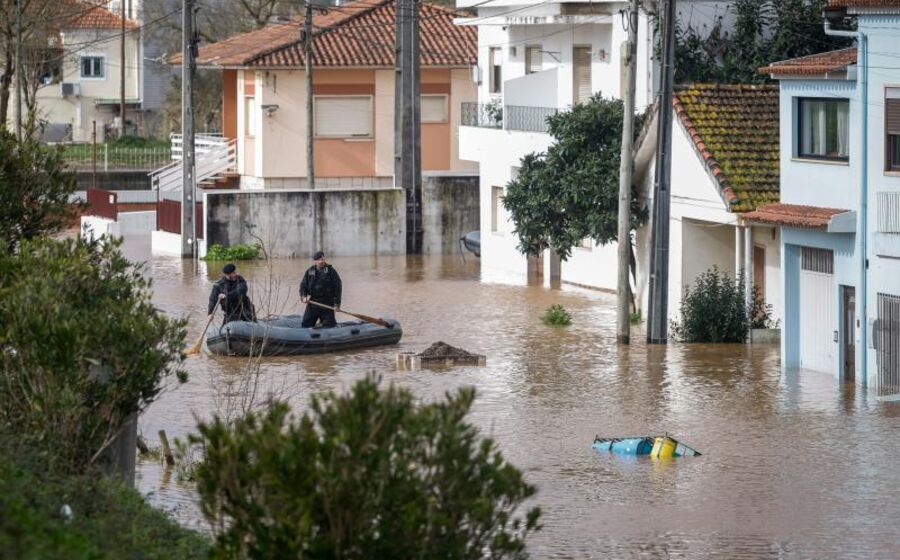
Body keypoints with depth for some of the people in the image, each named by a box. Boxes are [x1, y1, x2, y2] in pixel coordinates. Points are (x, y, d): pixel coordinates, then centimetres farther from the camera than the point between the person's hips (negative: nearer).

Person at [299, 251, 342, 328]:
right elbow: (303, 285, 10)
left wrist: (337, 303, -8)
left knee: (329, 325, -2)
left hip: (327, 303, -3)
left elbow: (337, 287, -4)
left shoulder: (331, 271, -3)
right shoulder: (309, 271, 7)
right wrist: (303, 296, -10)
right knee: (305, 324, 0)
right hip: (312, 302, 3)